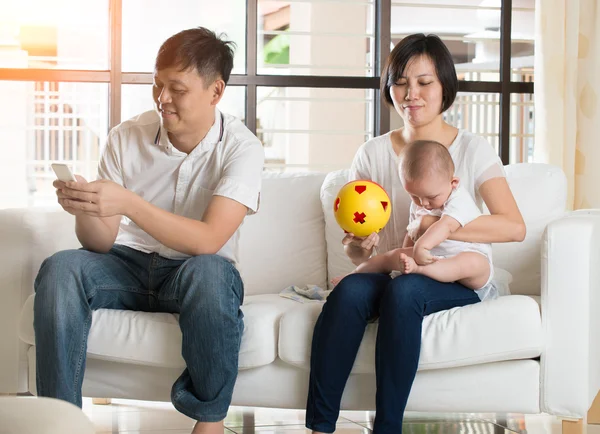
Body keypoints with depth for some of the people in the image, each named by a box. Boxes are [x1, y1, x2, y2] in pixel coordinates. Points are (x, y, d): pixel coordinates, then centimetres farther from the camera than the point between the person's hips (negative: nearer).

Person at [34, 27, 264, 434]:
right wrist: (85, 209, -26)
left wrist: (127, 203, -34)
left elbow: (208, 241, -25)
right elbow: (101, 243, -2)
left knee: (208, 271, -38)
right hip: (127, 266, 3)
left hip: (195, 270, -3)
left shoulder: (241, 148, -11)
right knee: (59, 269, -26)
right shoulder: (127, 137, -2)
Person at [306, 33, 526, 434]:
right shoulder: (373, 154, 11)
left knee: (403, 291, -35)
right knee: (350, 289, -31)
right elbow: (357, 252, 9)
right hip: (389, 273, 3)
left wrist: (434, 227, -22)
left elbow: (515, 227, -13)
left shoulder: (473, 150, 3)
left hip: (456, 280, -2)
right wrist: (357, 244, -17)